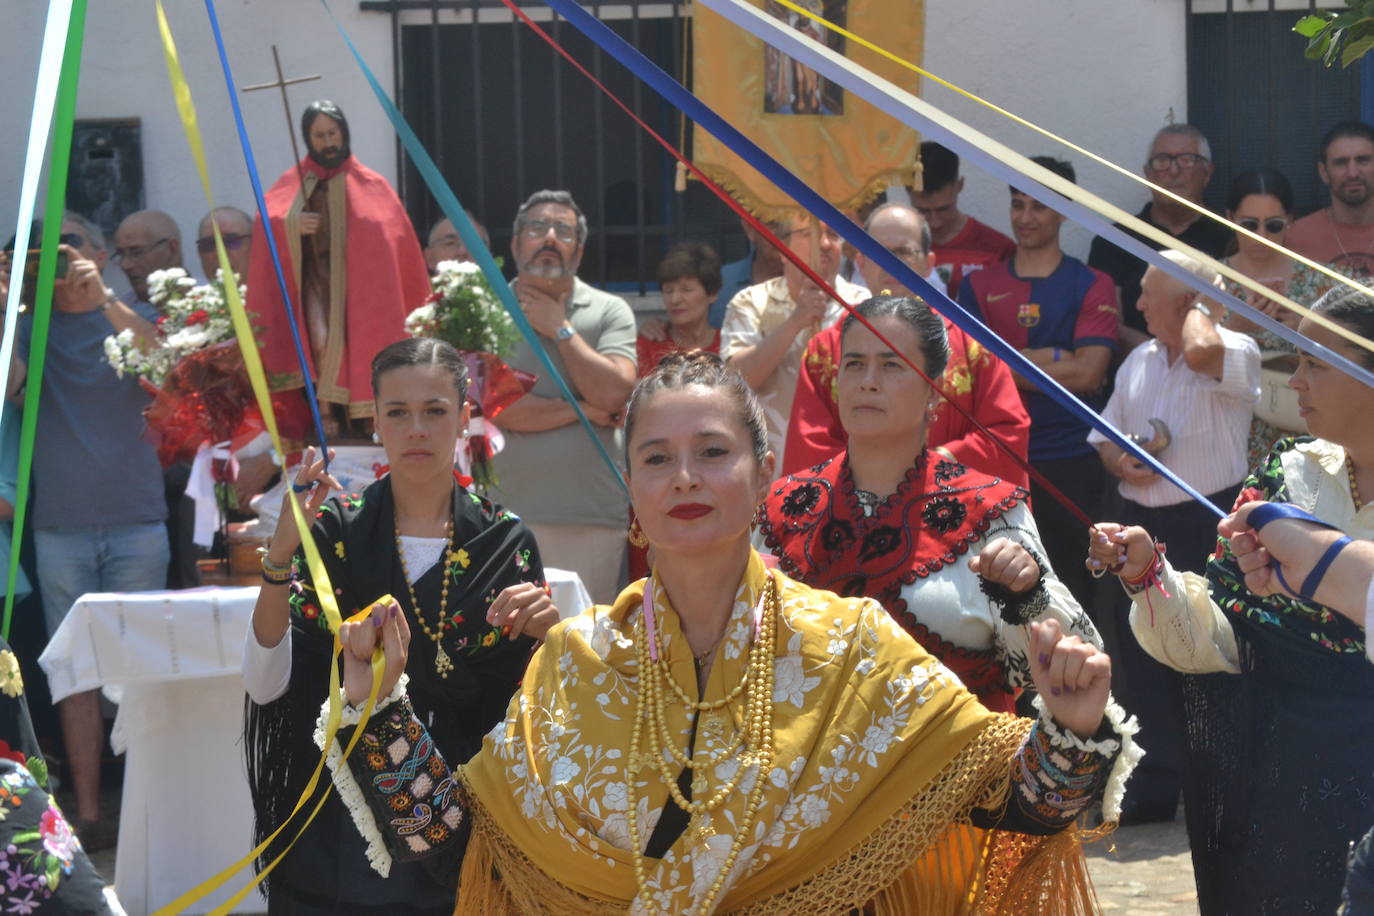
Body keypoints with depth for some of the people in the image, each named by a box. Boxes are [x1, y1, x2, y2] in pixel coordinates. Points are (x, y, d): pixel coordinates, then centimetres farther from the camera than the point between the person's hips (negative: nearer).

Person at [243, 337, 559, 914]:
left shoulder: (506, 542, 0)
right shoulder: (334, 530, -5)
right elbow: (265, 686, -15)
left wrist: (545, 632, -17)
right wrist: (279, 556, -27)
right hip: (339, 834, -1)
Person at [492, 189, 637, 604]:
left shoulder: (609, 312, 9)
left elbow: (614, 394, -7)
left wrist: (560, 328, -1)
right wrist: (584, 409, -4)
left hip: (595, 518, 1)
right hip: (509, 514, -1)